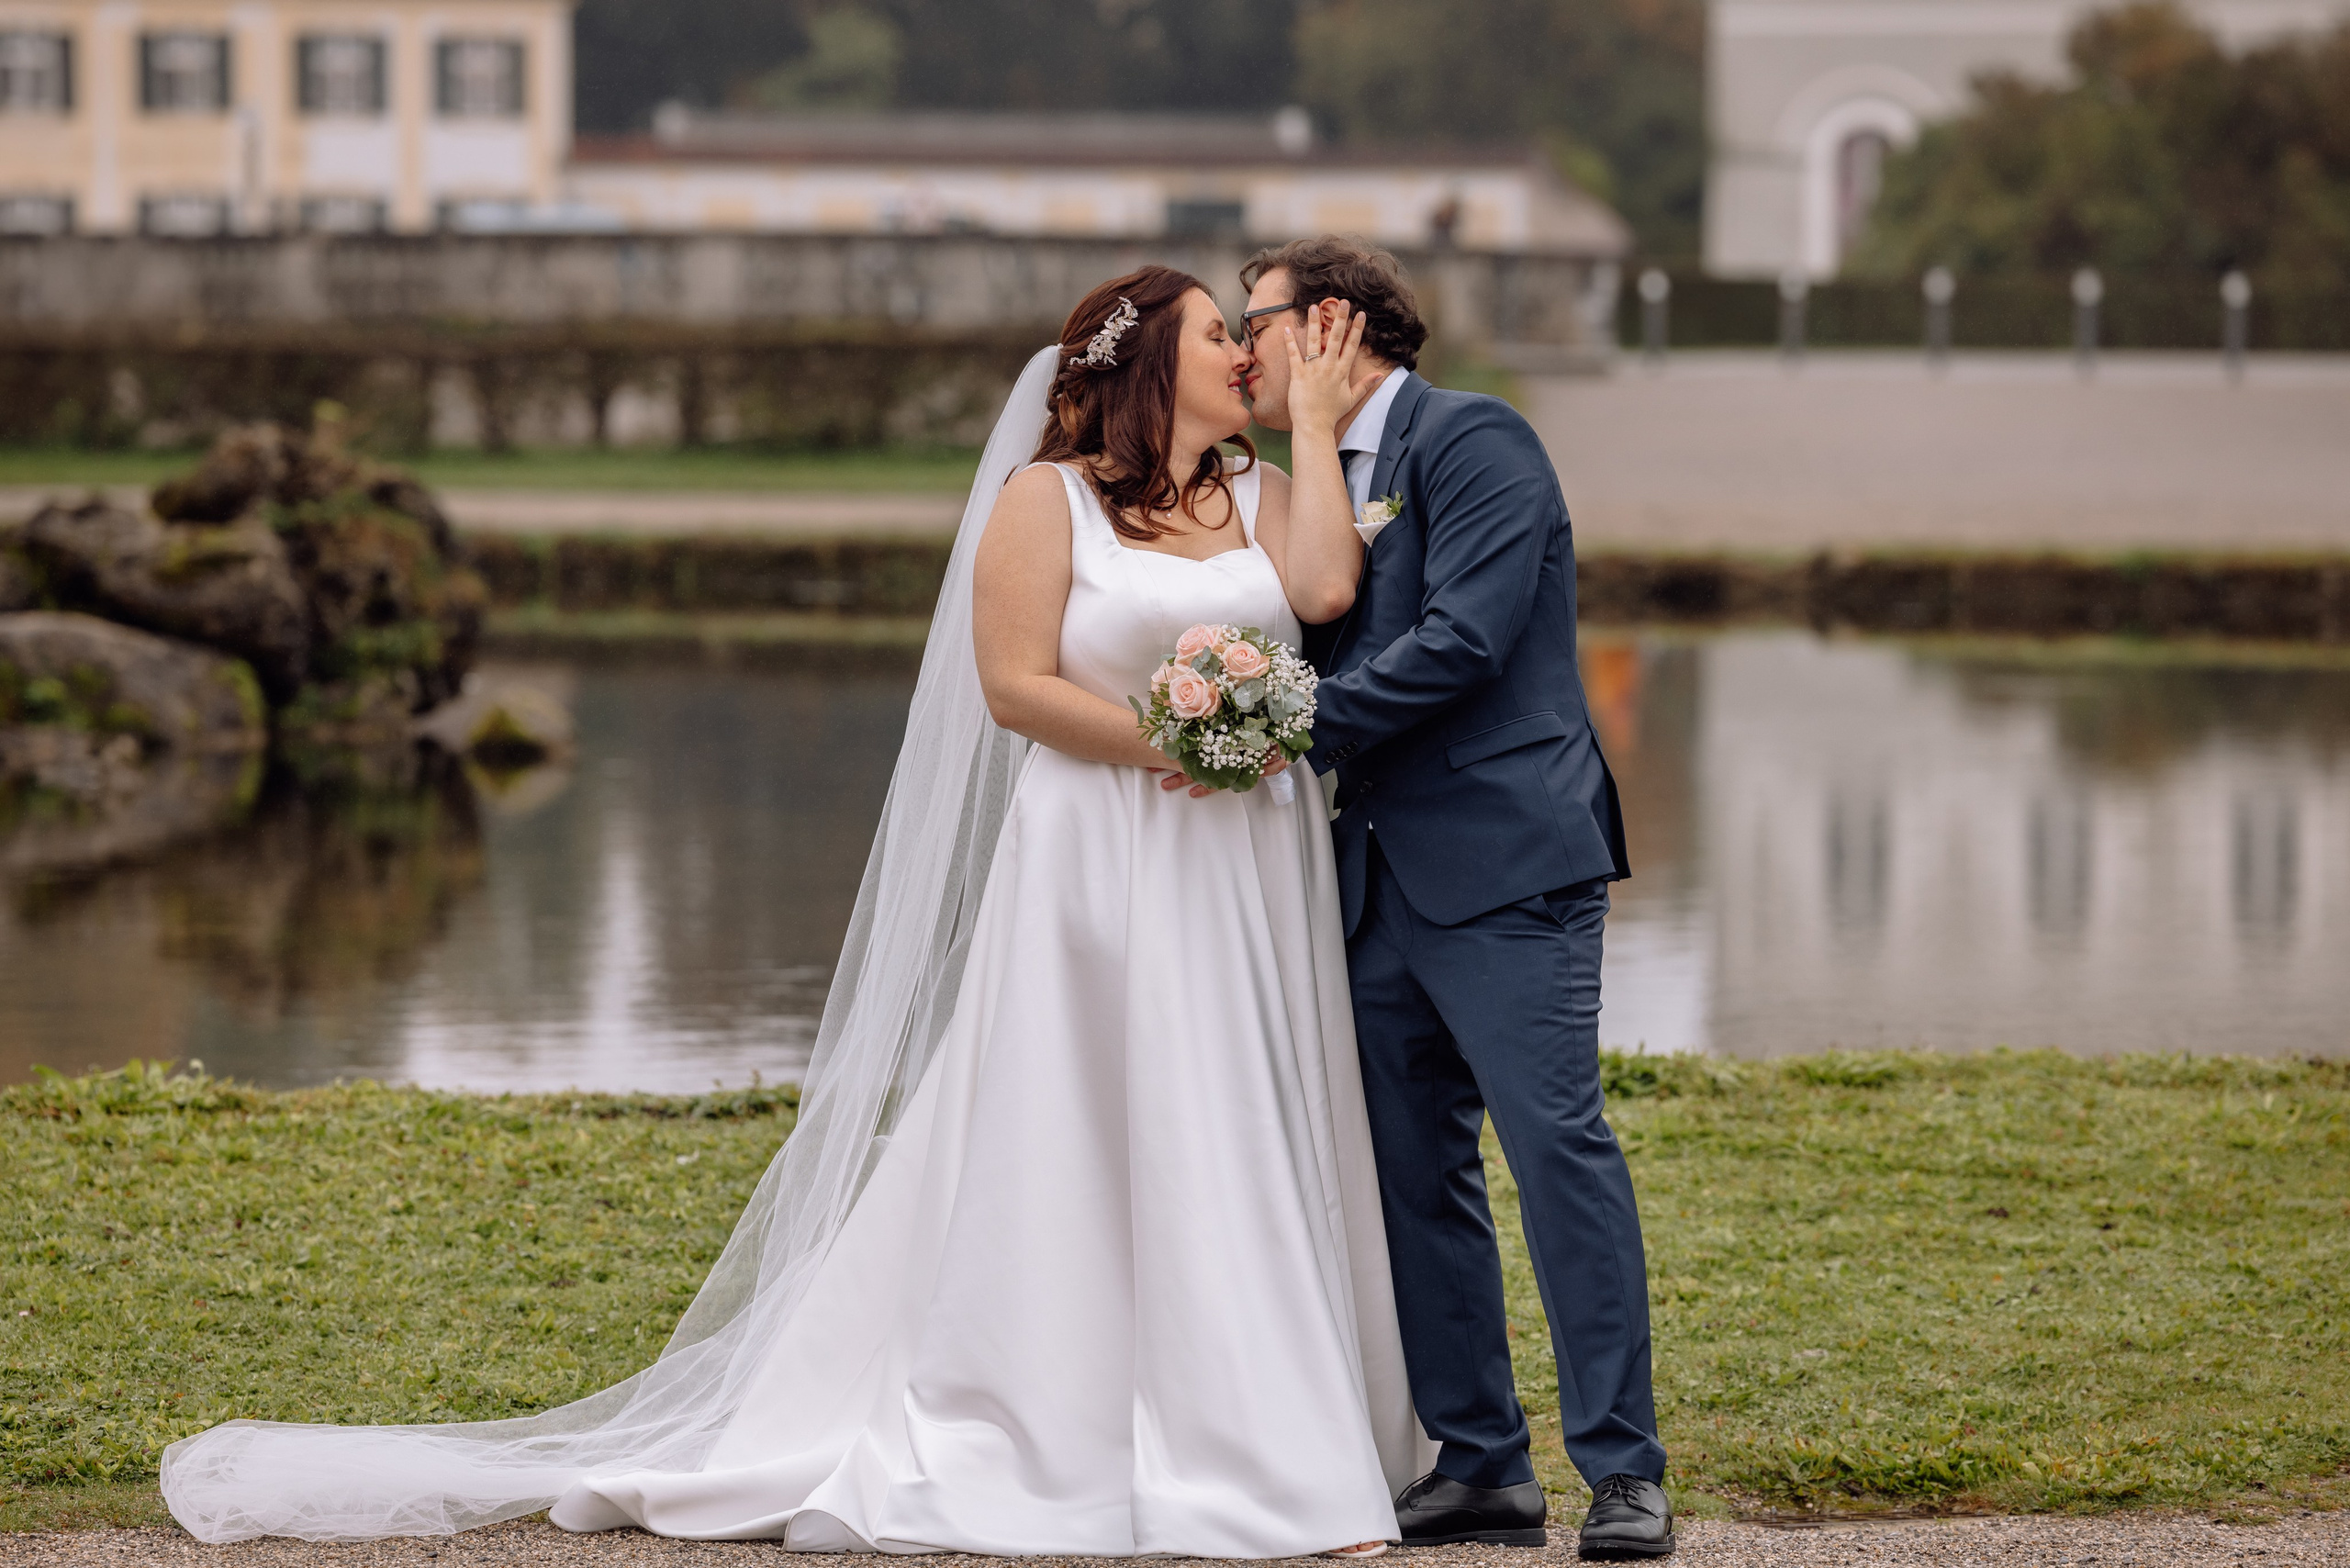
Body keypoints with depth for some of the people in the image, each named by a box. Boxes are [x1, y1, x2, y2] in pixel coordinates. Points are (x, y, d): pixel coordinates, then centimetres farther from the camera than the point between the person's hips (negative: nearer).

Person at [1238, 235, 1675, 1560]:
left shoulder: (1474, 440, -7)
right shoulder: (1323, 479, 19)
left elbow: (1461, 640, -18)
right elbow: (1331, 655, 17)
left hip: (1504, 862, -9)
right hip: (1379, 881, 9)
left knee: (1557, 1143, -12)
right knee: (1416, 1174, 8)